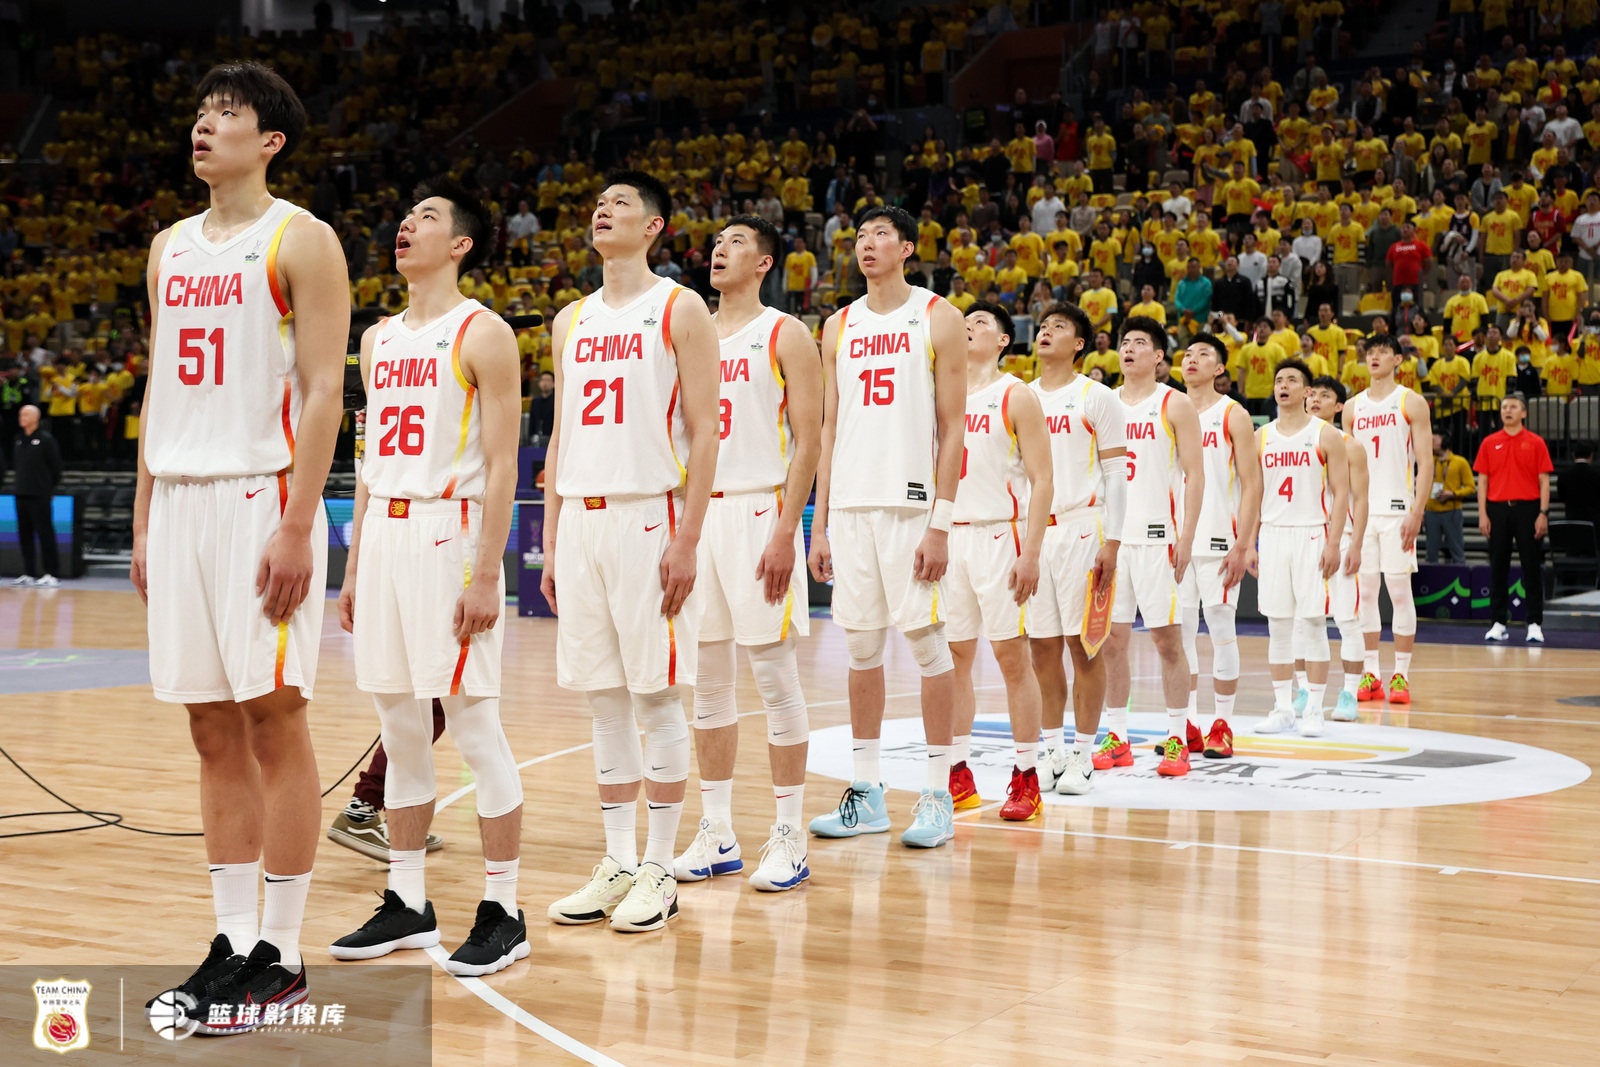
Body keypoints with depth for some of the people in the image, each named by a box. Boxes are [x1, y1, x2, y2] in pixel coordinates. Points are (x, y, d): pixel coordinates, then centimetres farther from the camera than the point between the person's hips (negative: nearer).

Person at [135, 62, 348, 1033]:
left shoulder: (301, 241, -4)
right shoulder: (171, 247, 16)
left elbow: (325, 391, -10)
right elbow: (161, 389, 19)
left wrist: (297, 527, -17)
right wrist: (145, 521, 13)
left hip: (262, 497, -7)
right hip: (181, 499, 7)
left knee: (274, 721, -3)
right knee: (215, 732, 8)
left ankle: (283, 958, 3)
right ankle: (235, 943, 15)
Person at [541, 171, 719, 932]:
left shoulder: (680, 311, -2)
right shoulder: (571, 320, 15)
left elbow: (704, 432, -7)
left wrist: (687, 539, -15)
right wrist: (551, 541, 11)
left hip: (649, 518, -6)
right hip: (582, 520, 6)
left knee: (656, 695, -2)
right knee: (603, 698, 7)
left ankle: (658, 870, 5)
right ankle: (616, 864, 14)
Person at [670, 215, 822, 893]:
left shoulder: (785, 336, -2)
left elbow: (809, 439, -8)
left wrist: (786, 531, -17)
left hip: (758, 510, -6)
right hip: (694, 512, 6)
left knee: (774, 674, -4)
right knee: (706, 679, 7)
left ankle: (788, 838, 1)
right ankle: (717, 835, 14)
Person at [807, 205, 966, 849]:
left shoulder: (938, 319, 0)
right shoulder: (839, 328, 13)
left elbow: (952, 428, -4)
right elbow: (828, 428, 14)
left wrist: (940, 523, -12)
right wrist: (819, 523, 7)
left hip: (912, 506, -4)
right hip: (850, 506, 5)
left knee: (926, 641, -3)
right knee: (861, 646, 7)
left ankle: (938, 796, 3)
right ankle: (866, 793, 14)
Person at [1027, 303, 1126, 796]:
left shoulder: (1097, 398, -1)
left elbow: (1116, 473, -4)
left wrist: (1112, 542, -12)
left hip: (1081, 528, -5)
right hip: (1031, 530, 5)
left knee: (1082, 643, -3)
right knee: (1041, 645, 6)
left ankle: (1082, 755, 2)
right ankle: (1052, 750, 14)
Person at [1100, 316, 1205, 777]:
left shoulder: (1175, 405, 0)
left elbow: (1195, 475, -4)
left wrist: (1186, 536, -12)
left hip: (1157, 535, -5)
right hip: (1111, 533, 5)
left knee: (1167, 637, -3)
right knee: (1112, 638, 5)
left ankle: (1177, 741, 1)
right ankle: (1117, 739, 12)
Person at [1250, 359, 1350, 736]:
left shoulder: (1326, 435, -1)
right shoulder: (1261, 437, 10)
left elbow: (1340, 493, -4)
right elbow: (1255, 494, 13)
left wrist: (1333, 543, -13)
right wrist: (1250, 543, 6)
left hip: (1312, 535, -4)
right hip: (1272, 535, 4)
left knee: (1313, 623, -4)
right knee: (1277, 626, 5)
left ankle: (1314, 710, 2)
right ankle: (1282, 709, 11)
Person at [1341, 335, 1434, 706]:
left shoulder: (1411, 403, 0)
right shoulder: (1352, 407, 12)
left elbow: (1425, 463, -4)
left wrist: (1417, 513, -14)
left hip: (1397, 510, -4)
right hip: (1360, 510, 4)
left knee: (1399, 591, -3)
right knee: (1365, 592, 4)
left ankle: (1401, 675, 2)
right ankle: (1370, 675, 9)